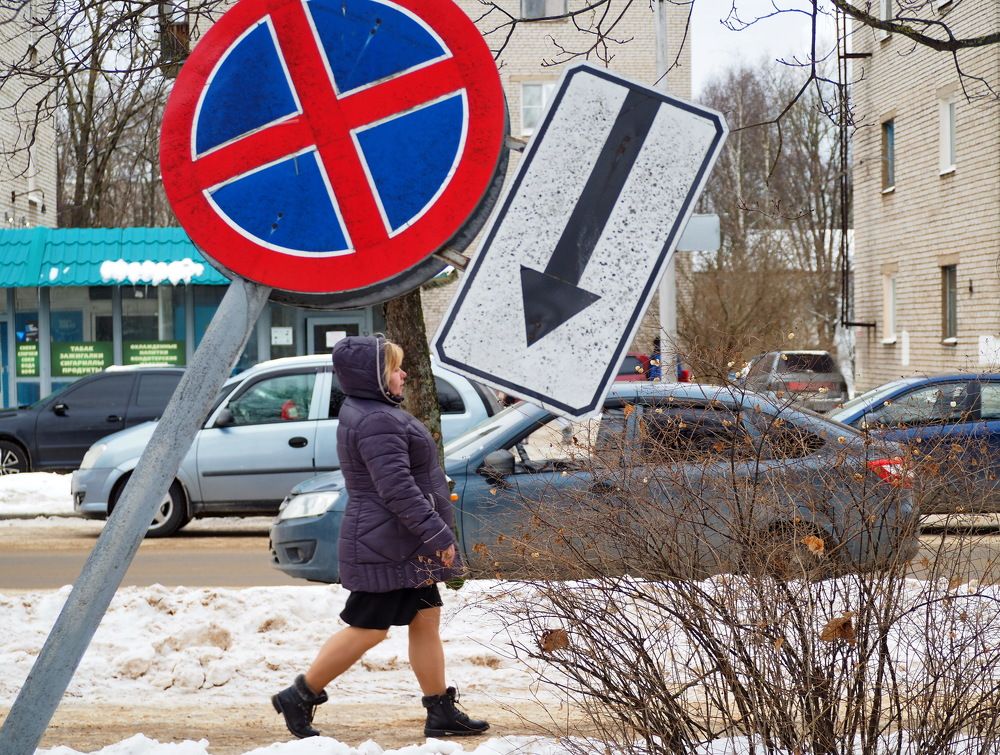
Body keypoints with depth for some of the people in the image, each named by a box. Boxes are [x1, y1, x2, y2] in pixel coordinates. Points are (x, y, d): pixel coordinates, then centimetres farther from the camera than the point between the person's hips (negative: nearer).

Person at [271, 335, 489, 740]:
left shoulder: (367, 413, 14)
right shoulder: (378, 422, -21)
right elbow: (398, 490, -27)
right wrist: (438, 534, -24)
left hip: (404, 546, 11)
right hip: (386, 547, -11)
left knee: (426, 619, 10)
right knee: (367, 629, -3)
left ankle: (441, 712, 13)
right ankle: (298, 697, 7)